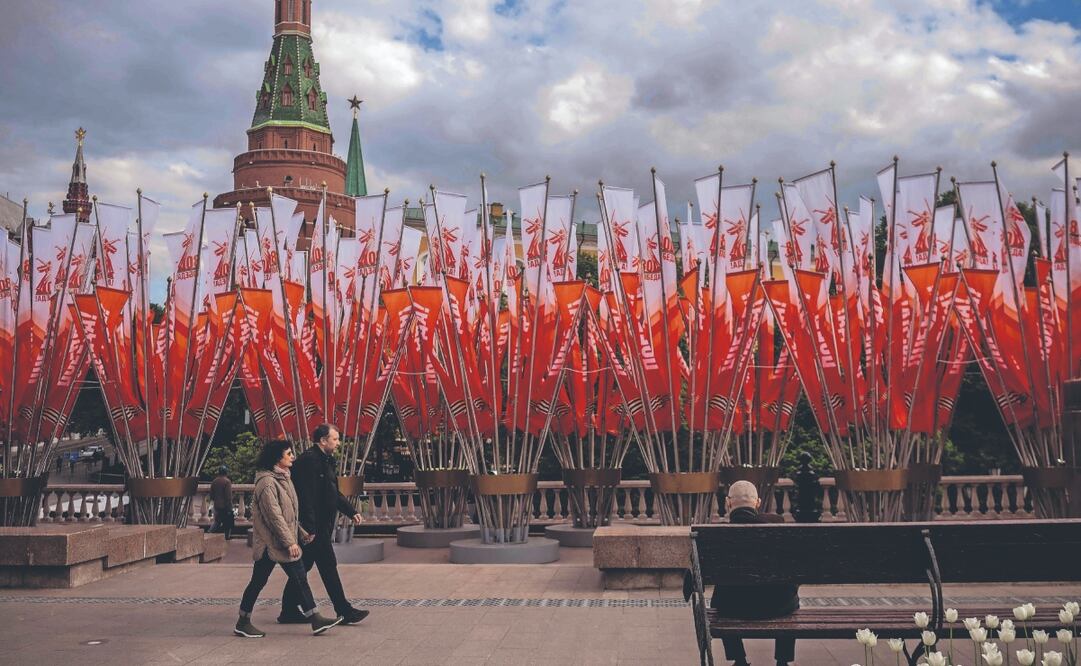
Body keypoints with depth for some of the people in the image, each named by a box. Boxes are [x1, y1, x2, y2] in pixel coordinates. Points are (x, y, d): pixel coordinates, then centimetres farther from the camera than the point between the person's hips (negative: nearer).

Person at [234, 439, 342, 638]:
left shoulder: (282, 478, 12)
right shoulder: (267, 482, -19)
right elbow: (274, 515, -21)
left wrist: (300, 532, 16)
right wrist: (289, 542, -20)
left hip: (284, 541, 9)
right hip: (269, 542, -9)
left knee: (300, 578, 6)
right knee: (258, 581, 3)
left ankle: (315, 620, 8)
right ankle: (243, 623, 17)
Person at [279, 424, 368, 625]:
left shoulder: (327, 461, 16)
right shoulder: (309, 460, -17)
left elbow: (335, 494, 25)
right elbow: (306, 497, -22)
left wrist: (352, 512, 16)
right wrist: (310, 529, -24)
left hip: (323, 525, 10)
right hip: (315, 526, -10)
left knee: (302, 567, 13)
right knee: (328, 567, -4)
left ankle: (289, 611, 20)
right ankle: (344, 611, 1)